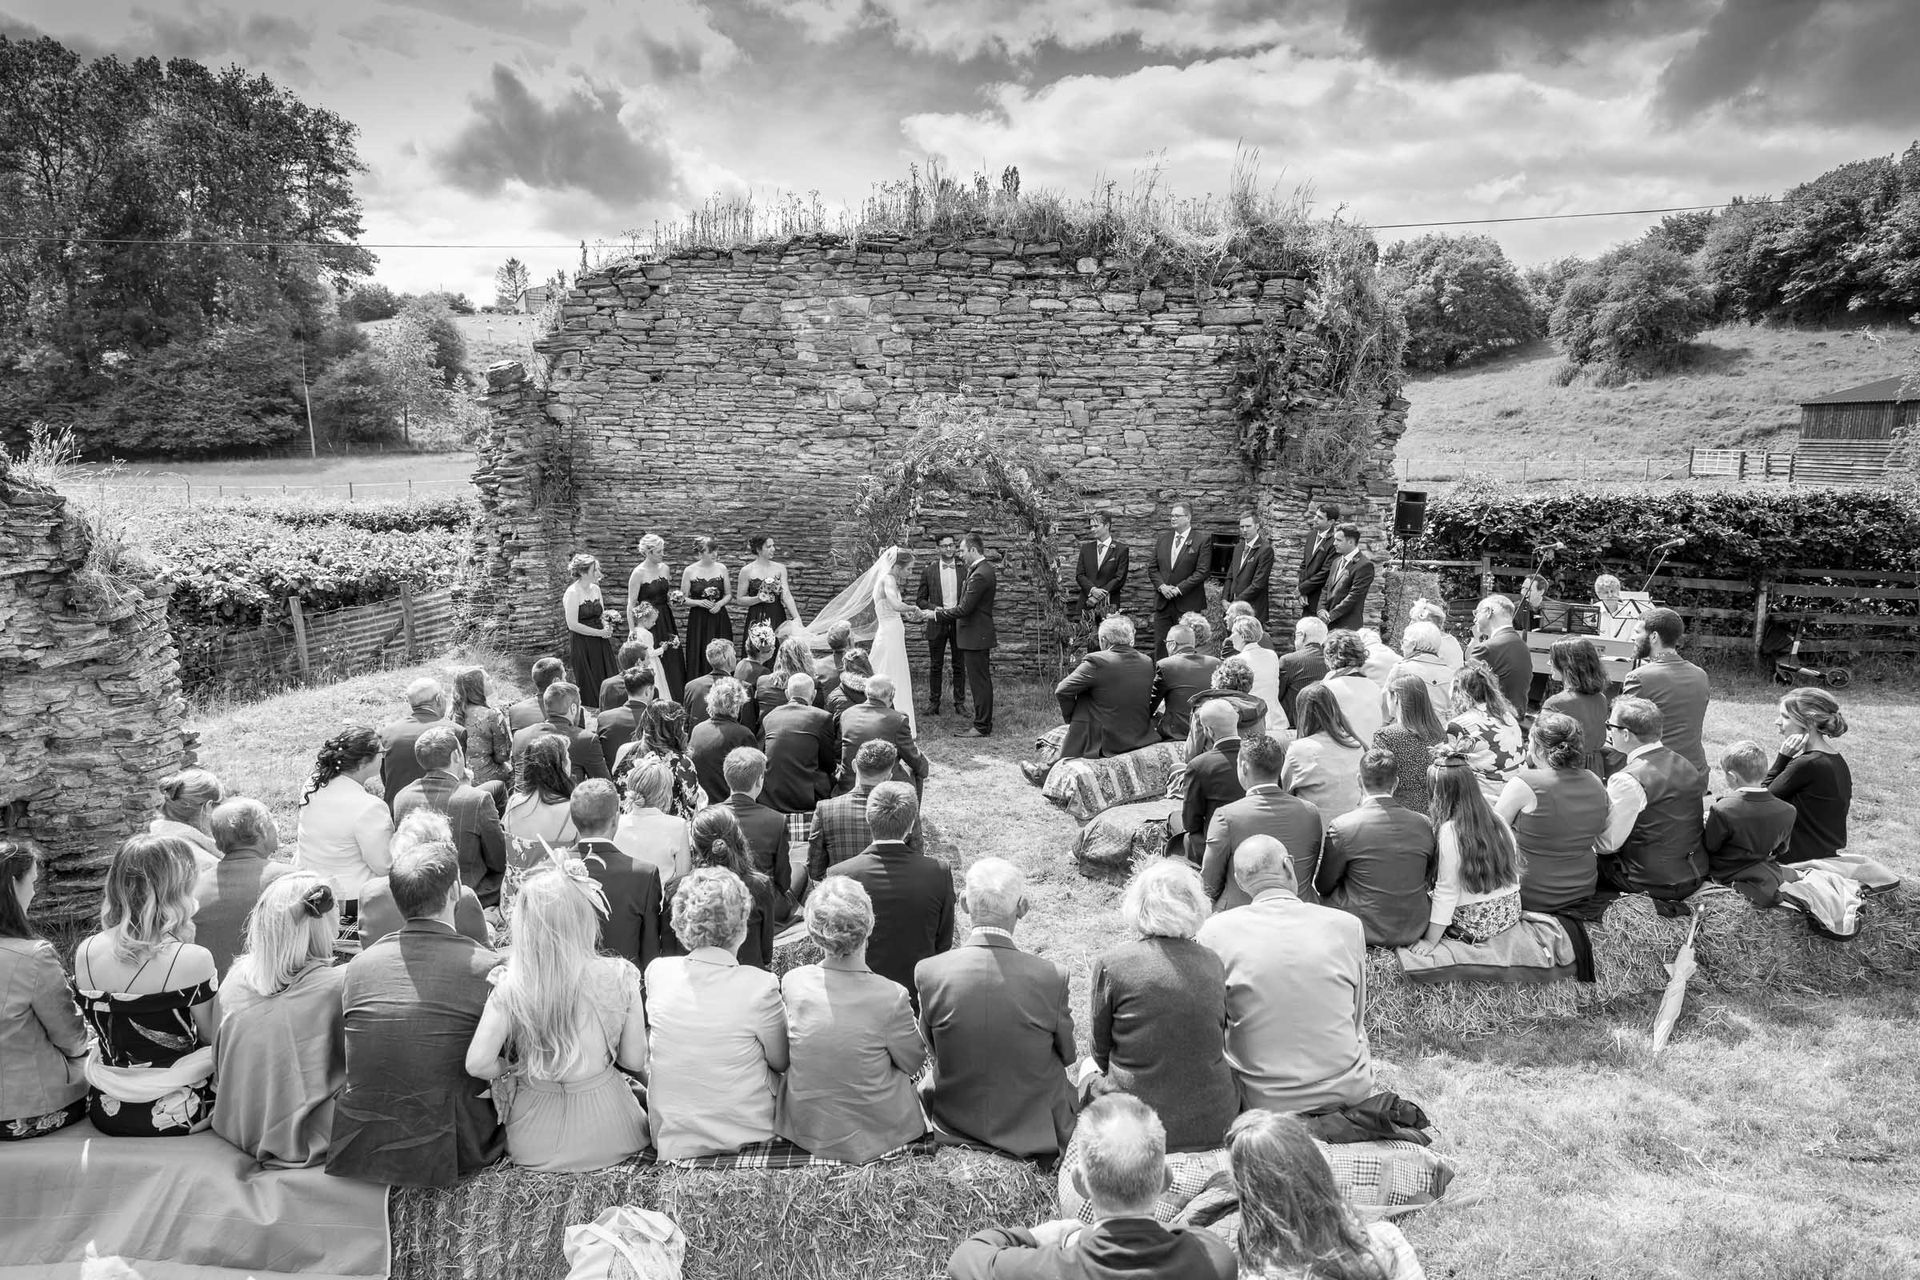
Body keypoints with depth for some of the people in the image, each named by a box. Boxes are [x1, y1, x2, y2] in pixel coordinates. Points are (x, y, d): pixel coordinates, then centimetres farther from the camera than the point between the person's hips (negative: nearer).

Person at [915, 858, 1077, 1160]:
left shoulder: (928, 972, -19)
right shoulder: (1051, 978, -23)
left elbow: (933, 1047, -1)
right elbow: (1067, 1054, -5)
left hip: (955, 1127, 2)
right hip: (1034, 1132, -1)